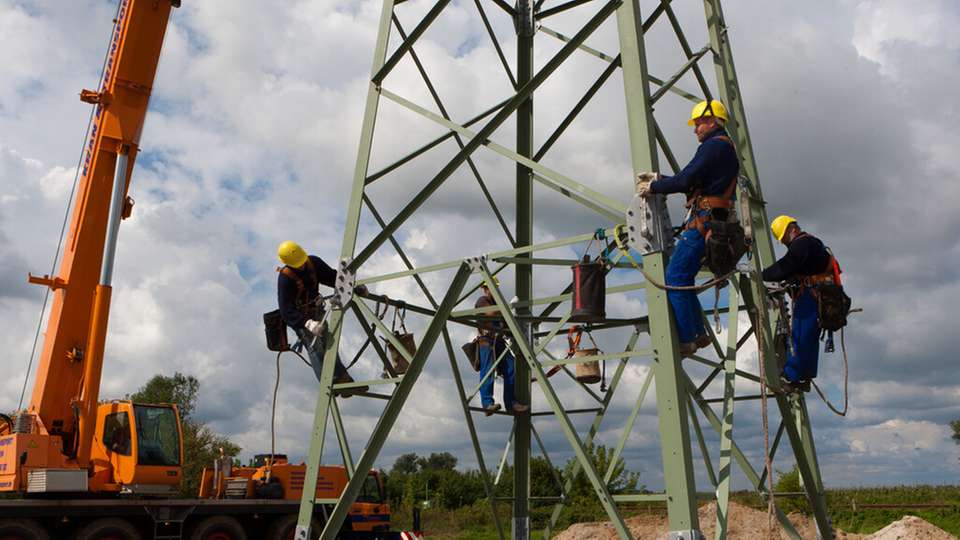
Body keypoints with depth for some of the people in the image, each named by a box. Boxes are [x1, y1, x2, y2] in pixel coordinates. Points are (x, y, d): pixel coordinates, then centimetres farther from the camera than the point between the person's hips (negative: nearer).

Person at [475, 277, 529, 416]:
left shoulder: (496, 303, 27)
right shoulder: (482, 300, 2)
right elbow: (491, 312, -19)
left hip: (499, 341, 8)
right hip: (487, 341, -8)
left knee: (511, 370, 0)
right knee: (488, 372, -13)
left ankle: (510, 402, 2)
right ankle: (487, 403, -14)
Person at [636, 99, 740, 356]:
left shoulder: (714, 145, -7)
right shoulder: (727, 148, 26)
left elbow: (686, 180, -17)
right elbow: (693, 182, 22)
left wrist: (652, 187, -5)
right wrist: (658, 177, 14)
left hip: (703, 219, -10)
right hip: (712, 223, 10)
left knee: (675, 278, -11)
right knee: (683, 279, 13)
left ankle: (685, 340, -10)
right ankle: (698, 332, 14)